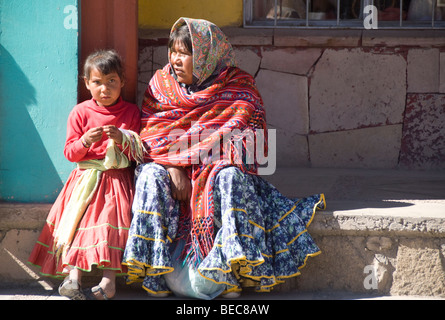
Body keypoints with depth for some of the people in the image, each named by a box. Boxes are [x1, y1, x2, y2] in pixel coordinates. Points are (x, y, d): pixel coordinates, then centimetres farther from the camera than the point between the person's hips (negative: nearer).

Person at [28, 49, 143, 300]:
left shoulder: (131, 112, 8)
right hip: (86, 179, 1)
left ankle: (109, 281, -23)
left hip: (118, 179, -1)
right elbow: (70, 153, 5)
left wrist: (124, 138, -13)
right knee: (78, 222, -17)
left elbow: (141, 151, 6)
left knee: (113, 223, -18)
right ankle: (73, 277, -25)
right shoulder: (80, 113, 7)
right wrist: (85, 142, -16)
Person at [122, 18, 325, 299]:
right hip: (169, 164, 2)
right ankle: (153, 267, -30)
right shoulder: (161, 83, 6)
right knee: (151, 177, -29)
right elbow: (151, 135, -1)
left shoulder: (238, 86, -2)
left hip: (218, 167, -2)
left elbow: (245, 138, -11)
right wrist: (172, 167, -19)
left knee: (229, 178, -34)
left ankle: (230, 272, -36)